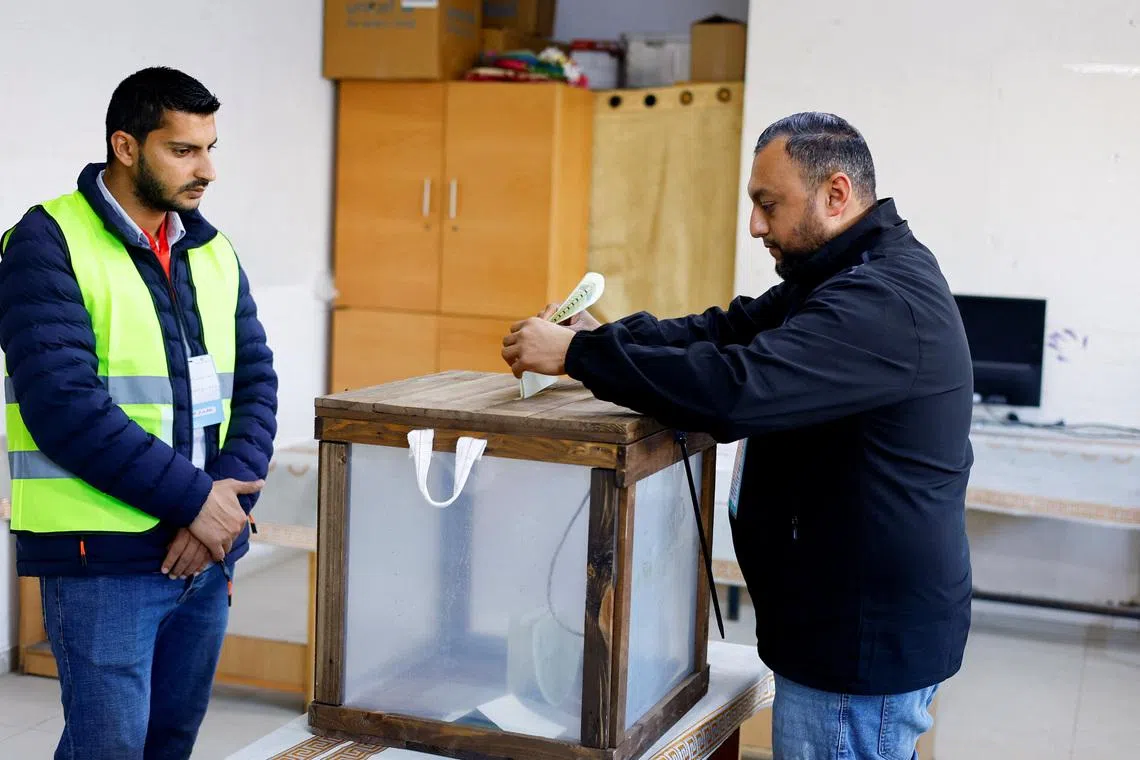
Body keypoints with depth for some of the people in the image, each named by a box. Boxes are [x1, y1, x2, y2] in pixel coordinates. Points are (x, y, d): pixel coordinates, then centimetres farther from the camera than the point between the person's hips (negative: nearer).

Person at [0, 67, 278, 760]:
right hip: (103, 556, -6)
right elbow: (63, 404, -18)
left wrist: (228, 499, -10)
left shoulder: (214, 253, 11)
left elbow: (256, 383, 8)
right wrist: (195, 497, -17)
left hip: (207, 550, 6)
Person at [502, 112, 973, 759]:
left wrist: (577, 353, -25)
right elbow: (731, 329, 10)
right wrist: (602, 336, -5)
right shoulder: (860, 274, 11)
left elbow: (735, 389, -33)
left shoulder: (883, 303, -24)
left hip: (870, 640, -10)